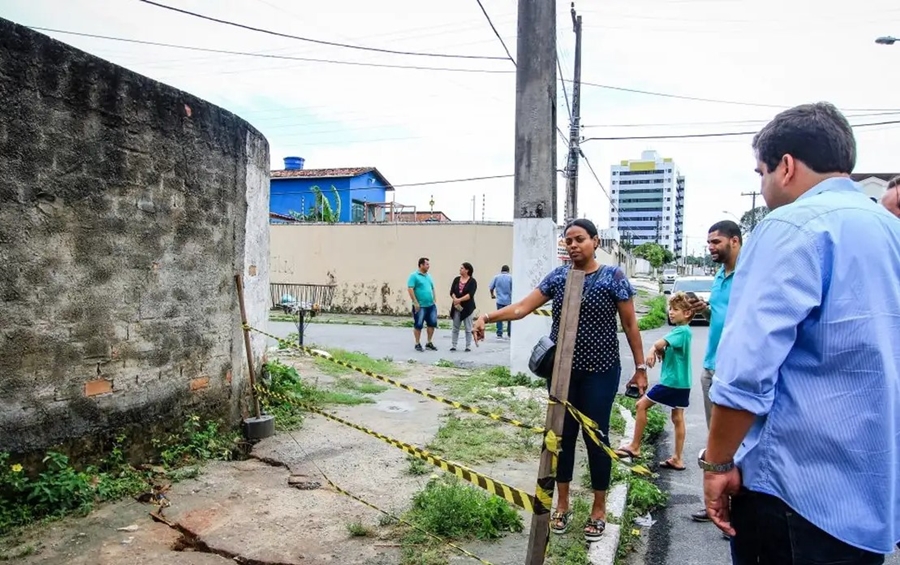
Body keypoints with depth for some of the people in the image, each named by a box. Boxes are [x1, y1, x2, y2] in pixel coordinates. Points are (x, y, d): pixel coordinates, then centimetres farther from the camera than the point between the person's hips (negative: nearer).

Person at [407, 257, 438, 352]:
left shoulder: (428, 276, 15)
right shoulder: (414, 275, -7)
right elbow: (410, 289, -14)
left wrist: (434, 300, 16)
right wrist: (415, 302, -17)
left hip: (431, 305, 7)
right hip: (420, 306, -7)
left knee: (432, 324, 8)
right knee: (418, 325, 1)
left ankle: (429, 343, 20)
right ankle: (417, 344, 12)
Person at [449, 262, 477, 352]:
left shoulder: (472, 281, -4)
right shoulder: (456, 279, 9)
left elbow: (470, 294, -15)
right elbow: (452, 292, 1)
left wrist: (460, 300, -22)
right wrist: (455, 300, -17)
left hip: (467, 307, -4)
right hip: (457, 307, 4)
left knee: (468, 328, 2)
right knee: (455, 327, 6)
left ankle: (468, 346, 8)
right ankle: (453, 345, 9)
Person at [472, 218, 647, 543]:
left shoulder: (613, 276, -6)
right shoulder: (558, 277, 2)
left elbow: (630, 324, -2)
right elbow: (522, 307, -1)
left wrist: (640, 367, -2)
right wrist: (487, 317, -15)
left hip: (600, 371, -3)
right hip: (562, 370, 3)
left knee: (596, 436, 6)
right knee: (563, 434, 11)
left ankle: (599, 508, 25)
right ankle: (562, 504, 28)